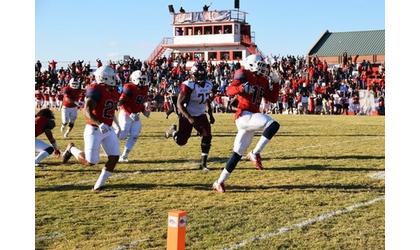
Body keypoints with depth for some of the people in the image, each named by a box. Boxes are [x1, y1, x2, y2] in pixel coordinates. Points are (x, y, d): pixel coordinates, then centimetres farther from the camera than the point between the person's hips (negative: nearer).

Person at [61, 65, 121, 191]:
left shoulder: (114, 93, 9)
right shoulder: (96, 90, -18)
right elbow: (87, 111, -25)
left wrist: (117, 125, 24)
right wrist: (100, 124, -37)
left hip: (108, 130, 8)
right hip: (94, 130, -8)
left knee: (114, 157, -3)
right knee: (90, 161, -6)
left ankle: (99, 184, 10)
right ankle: (72, 149, 24)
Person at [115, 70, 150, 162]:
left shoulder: (145, 89, 6)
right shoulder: (129, 88, -17)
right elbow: (121, 103, -20)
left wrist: (144, 111, 3)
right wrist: (130, 114, -27)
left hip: (135, 116, 7)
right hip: (126, 114, -7)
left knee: (134, 136, -2)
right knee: (122, 135, -9)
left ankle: (124, 156, 8)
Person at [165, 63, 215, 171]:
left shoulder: (208, 86, -1)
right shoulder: (188, 86, -22)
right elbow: (179, 104, -22)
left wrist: (211, 115, 9)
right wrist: (189, 118, -29)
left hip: (200, 115, 5)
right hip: (187, 116, -5)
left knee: (207, 137, -11)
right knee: (181, 141, -1)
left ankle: (203, 163, -1)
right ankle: (173, 130, 35)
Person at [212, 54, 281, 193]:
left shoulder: (263, 81, 19)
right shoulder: (244, 75, -3)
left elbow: (273, 99, 19)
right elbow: (229, 91, -14)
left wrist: (275, 82, 9)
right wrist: (241, 88, -34)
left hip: (253, 117, 8)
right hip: (244, 115, -8)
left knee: (238, 153, 10)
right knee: (273, 125, -26)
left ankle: (220, 182, 17)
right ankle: (255, 154, -17)